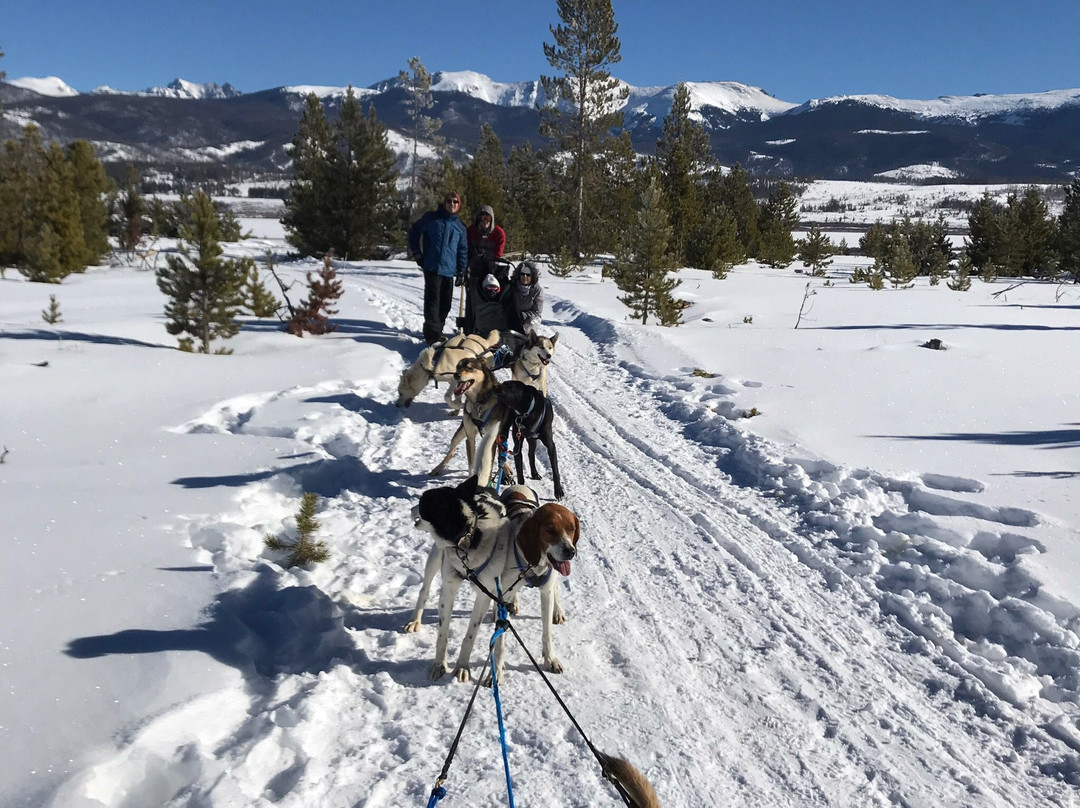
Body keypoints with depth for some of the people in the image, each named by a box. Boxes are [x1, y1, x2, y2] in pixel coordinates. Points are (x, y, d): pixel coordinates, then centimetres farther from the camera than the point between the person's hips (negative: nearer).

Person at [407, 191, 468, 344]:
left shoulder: (460, 226, 12)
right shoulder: (431, 218, 2)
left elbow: (463, 250, 14)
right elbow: (414, 232, 8)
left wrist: (461, 272, 10)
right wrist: (417, 254, 2)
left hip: (449, 270, 4)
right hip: (432, 267, -4)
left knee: (446, 303, 9)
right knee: (433, 301, -9)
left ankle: (437, 331, 22)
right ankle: (433, 336, -9)